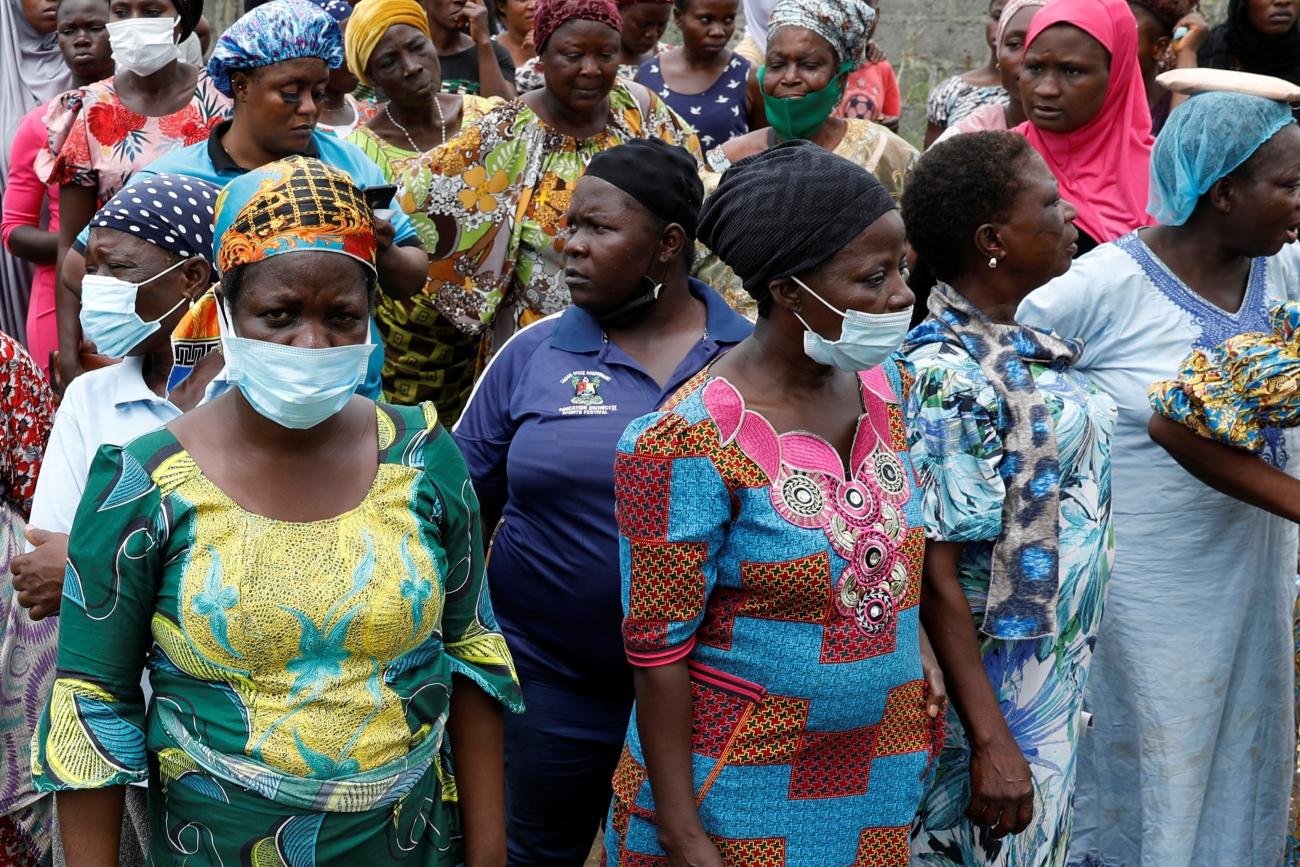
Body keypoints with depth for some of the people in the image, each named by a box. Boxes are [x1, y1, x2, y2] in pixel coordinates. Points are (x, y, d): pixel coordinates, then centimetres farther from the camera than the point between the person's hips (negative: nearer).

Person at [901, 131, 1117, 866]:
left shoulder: (1027, 345, 3)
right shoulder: (951, 377, -24)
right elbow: (936, 578, -23)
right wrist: (991, 742, -22)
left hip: (1058, 688, 8)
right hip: (998, 701, -8)